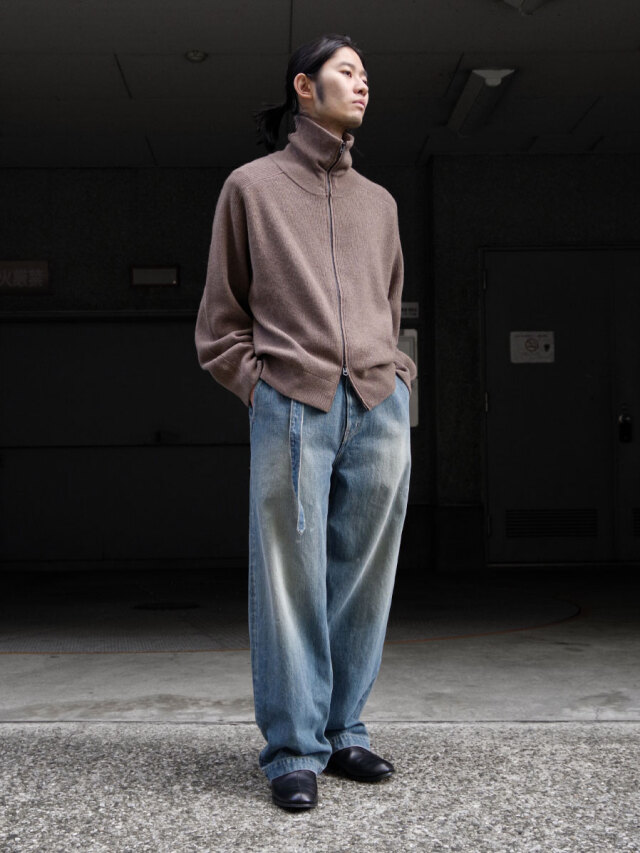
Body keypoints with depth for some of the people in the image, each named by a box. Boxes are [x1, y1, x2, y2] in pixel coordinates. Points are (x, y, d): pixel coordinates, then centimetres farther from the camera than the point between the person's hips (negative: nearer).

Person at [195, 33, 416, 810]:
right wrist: (259, 387, -2)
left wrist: (396, 377, 13)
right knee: (291, 582, -4)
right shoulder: (251, 187, 9)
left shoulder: (379, 203, 20)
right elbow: (220, 320, 9)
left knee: (363, 581, 4)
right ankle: (294, 749, 3)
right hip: (293, 406, -4)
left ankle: (342, 730, 16)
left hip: (380, 409, 4)